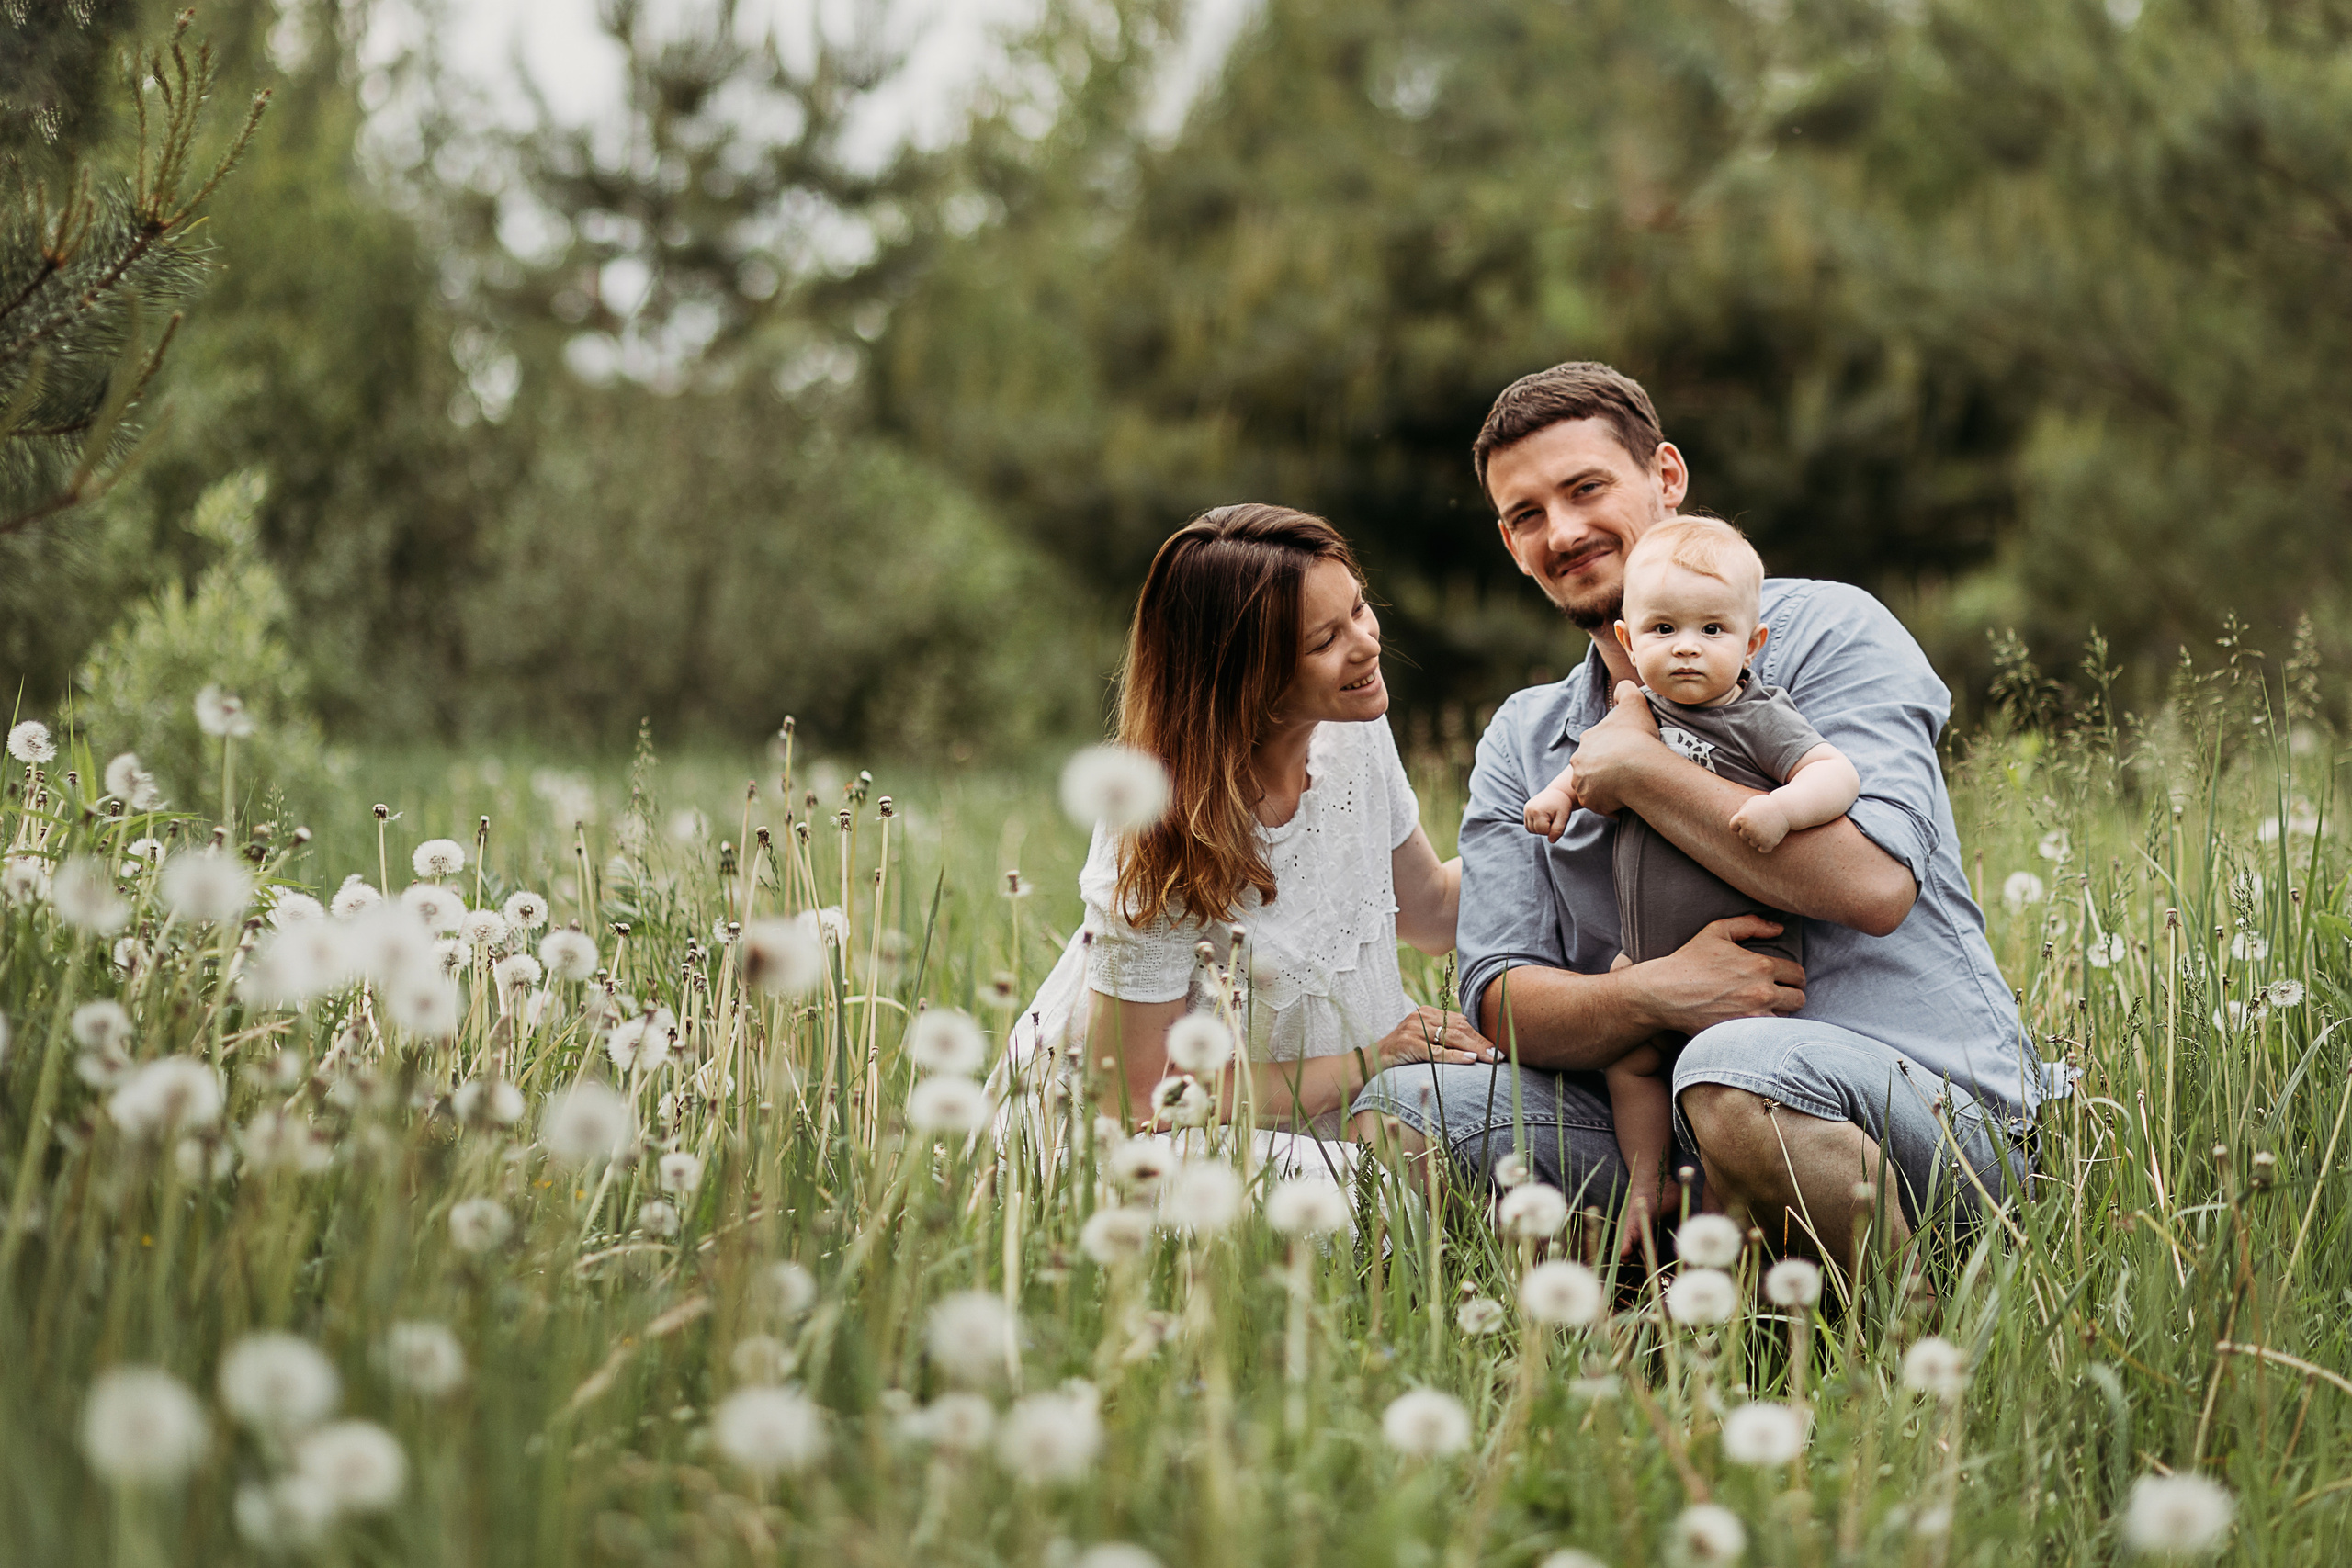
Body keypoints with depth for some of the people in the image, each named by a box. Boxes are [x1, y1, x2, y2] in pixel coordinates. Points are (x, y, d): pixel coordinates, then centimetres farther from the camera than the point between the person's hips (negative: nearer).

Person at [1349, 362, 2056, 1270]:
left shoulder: (1826, 632, 0)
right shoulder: (1521, 743, 15)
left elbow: (1872, 883, -17)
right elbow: (1502, 1000, 4)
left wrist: (1636, 768, -10)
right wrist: (1653, 993, -18)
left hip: (1930, 1102, -4)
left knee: (1738, 1071, -38)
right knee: (1400, 1111, -14)